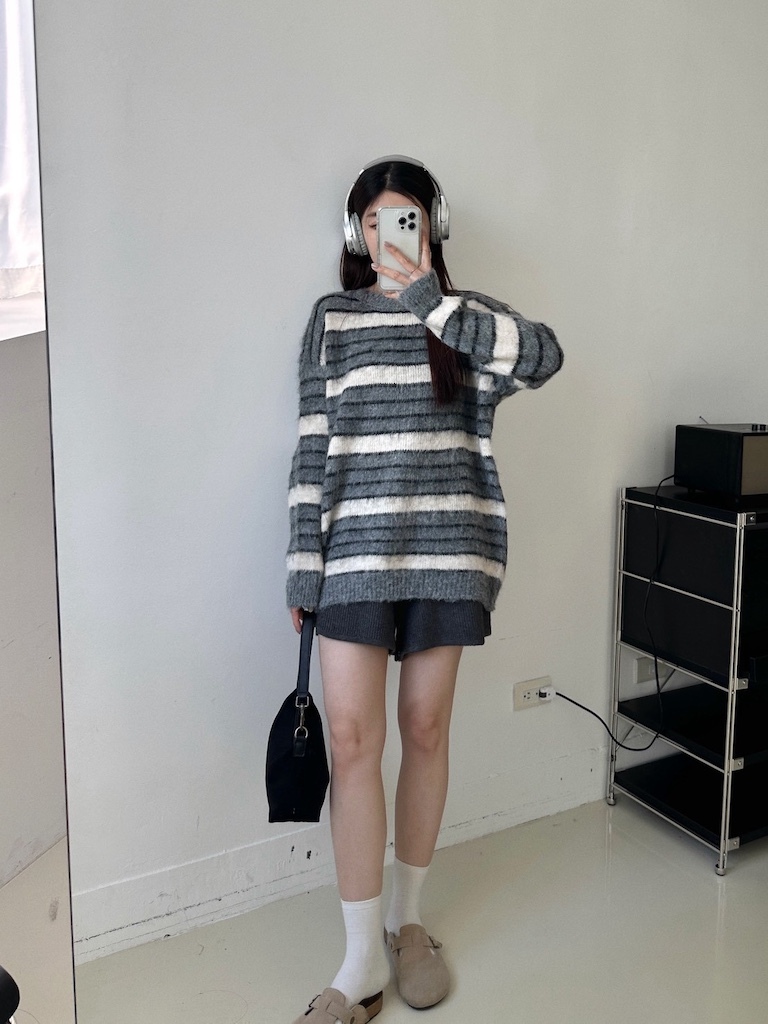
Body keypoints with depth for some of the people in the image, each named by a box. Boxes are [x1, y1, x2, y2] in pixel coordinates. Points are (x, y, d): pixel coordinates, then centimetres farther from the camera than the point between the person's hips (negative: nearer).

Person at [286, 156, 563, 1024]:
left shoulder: (466, 318, 9)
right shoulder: (333, 319, 8)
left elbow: (543, 355, -13)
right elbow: (314, 448, 4)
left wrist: (430, 299, -17)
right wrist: (303, 569, 0)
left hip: (447, 551, 1)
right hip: (357, 551, 0)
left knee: (425, 730, 9)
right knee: (350, 738, -5)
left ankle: (406, 918, 29)